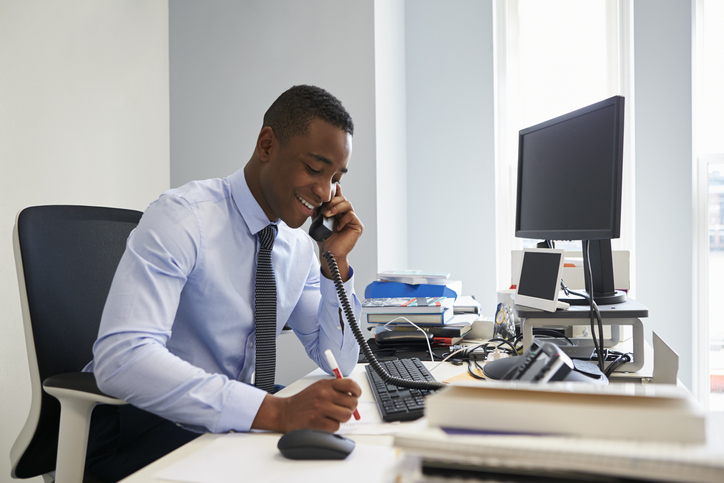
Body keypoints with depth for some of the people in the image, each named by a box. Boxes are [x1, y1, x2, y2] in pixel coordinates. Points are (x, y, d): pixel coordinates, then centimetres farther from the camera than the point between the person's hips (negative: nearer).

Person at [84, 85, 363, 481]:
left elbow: (339, 363, 7)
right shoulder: (181, 218, -19)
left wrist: (336, 263, -8)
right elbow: (119, 359, -33)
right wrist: (277, 411, -40)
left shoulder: (300, 246, 2)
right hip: (139, 421, -6)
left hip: (231, 418, 6)